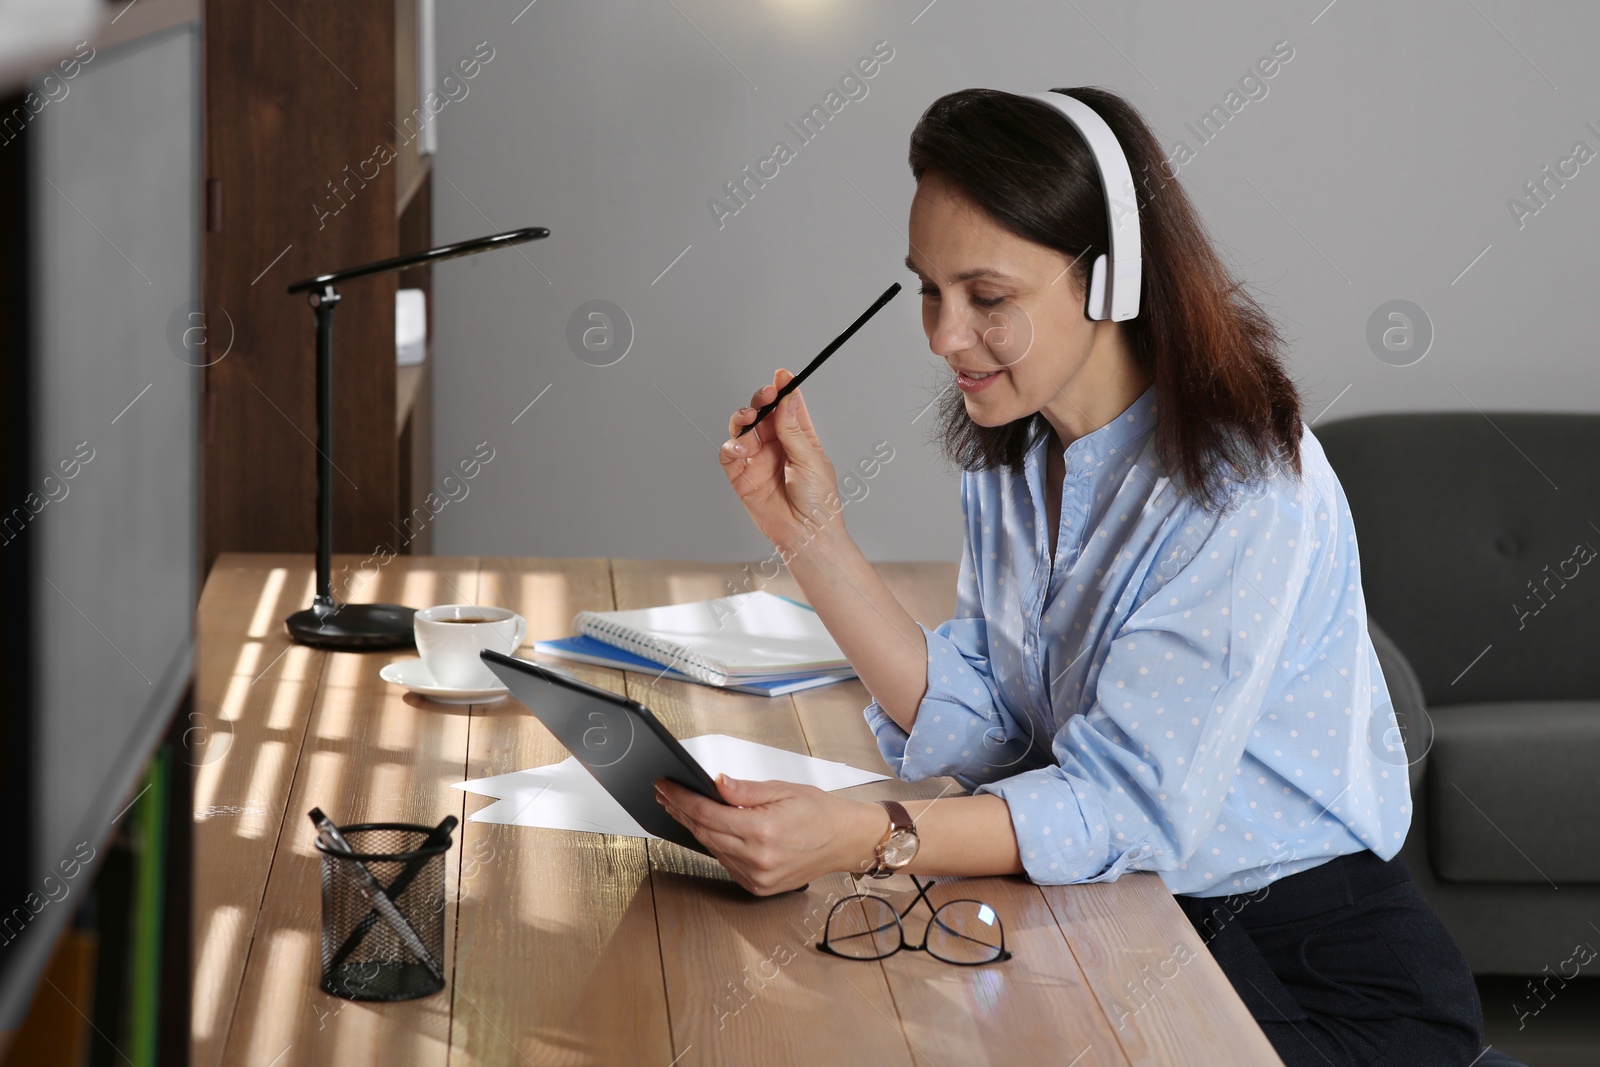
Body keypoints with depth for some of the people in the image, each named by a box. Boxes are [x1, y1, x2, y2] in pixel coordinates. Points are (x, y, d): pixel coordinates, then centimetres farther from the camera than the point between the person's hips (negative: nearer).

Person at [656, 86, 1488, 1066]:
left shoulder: (1243, 486, -22)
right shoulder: (1012, 453, 2)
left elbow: (1131, 800, -27)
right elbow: (974, 728, -2)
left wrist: (864, 838, -39)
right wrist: (812, 533, -9)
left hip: (1322, 964, -5)